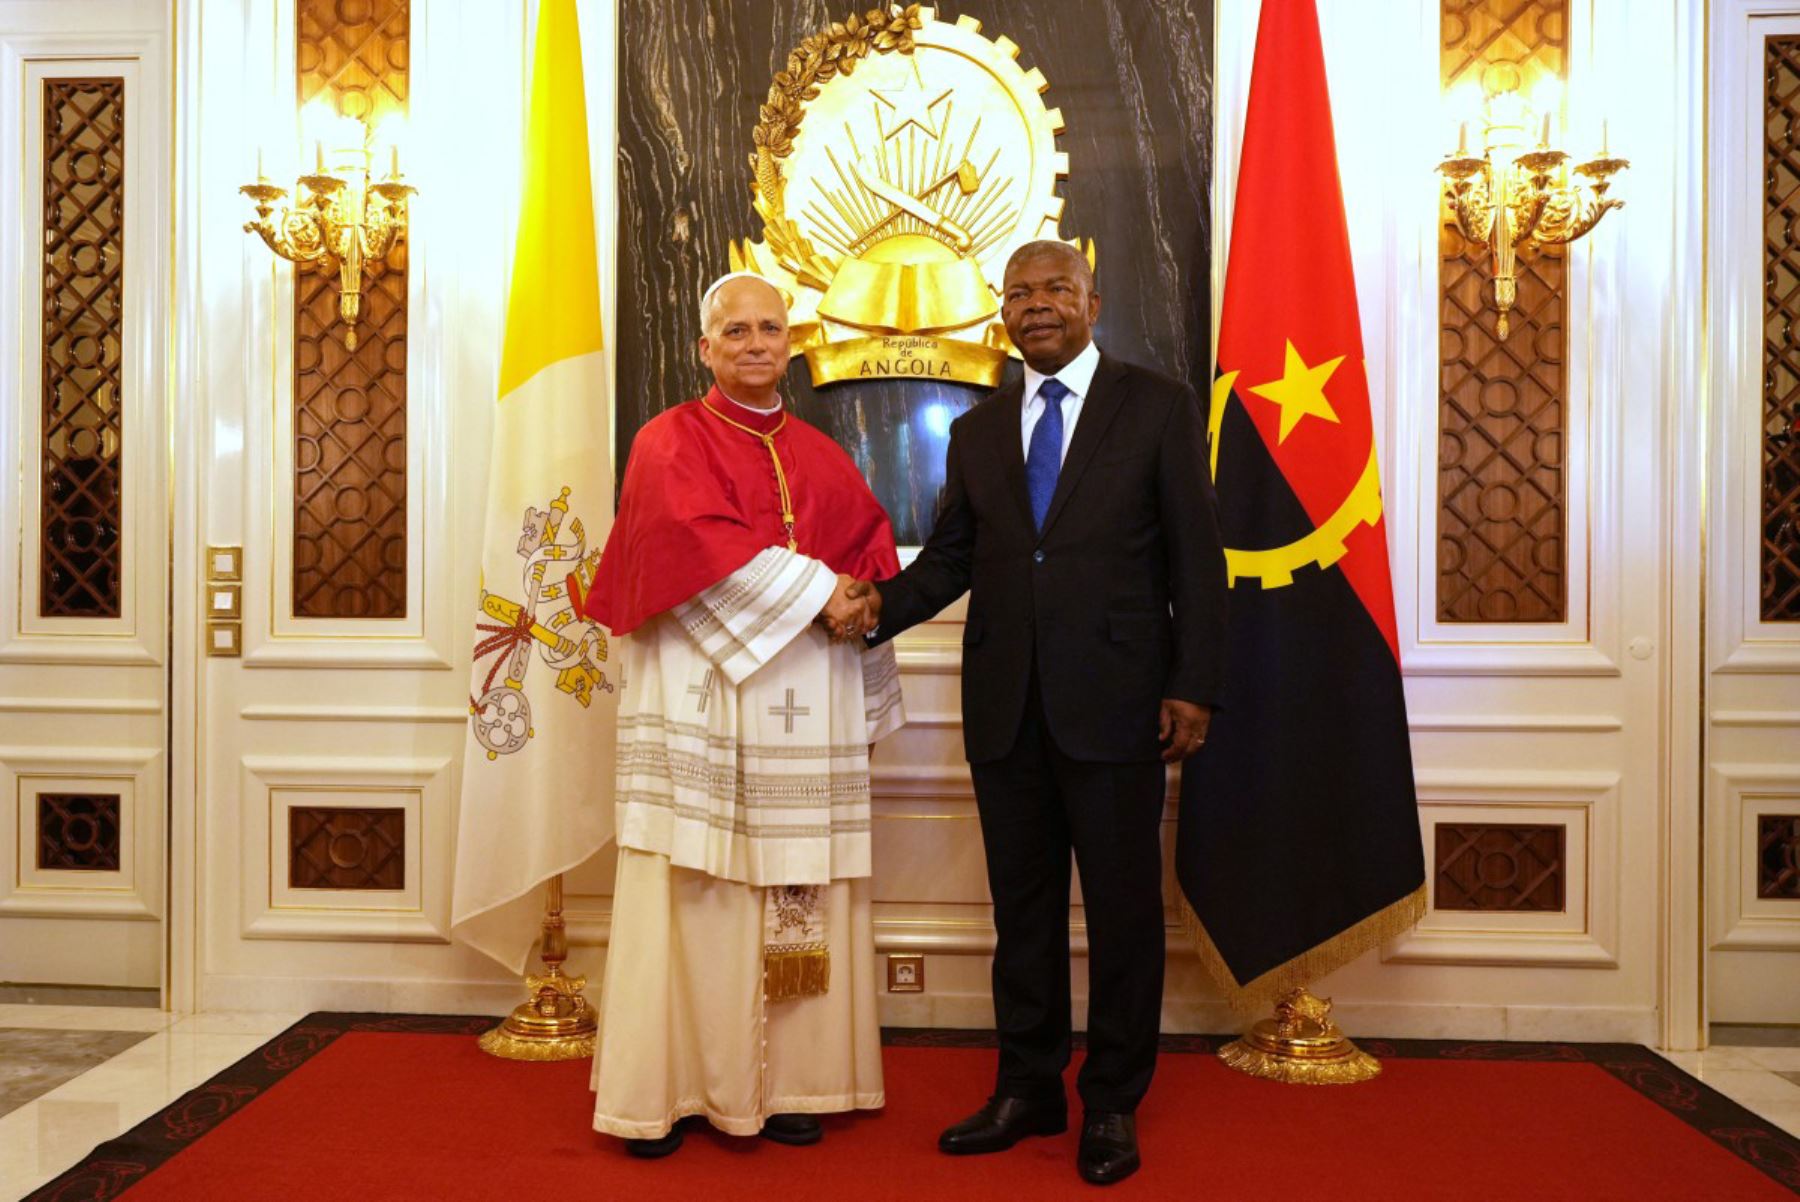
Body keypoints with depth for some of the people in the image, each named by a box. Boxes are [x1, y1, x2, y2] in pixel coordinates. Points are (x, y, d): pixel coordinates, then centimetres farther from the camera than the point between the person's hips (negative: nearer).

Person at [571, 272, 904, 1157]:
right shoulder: (671, 442, 5)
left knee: (800, 895, 2)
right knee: (690, 894, -4)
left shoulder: (822, 457, 18)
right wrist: (811, 588, -13)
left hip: (807, 717, 4)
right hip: (701, 703, -4)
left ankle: (785, 1082, 12)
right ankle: (667, 1089, 6)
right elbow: (700, 538, -11)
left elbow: (873, 549, 17)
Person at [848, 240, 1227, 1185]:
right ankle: (1027, 1089, 28)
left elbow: (1195, 556, -2)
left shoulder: (1160, 407, 2)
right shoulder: (977, 432, 14)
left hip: (1114, 701, -3)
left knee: (1122, 905, 6)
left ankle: (1113, 1104, 23)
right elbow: (950, 555, 10)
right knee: (1022, 902, 13)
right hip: (1005, 706, 4)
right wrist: (883, 602, -10)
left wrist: (1193, 687, -8)